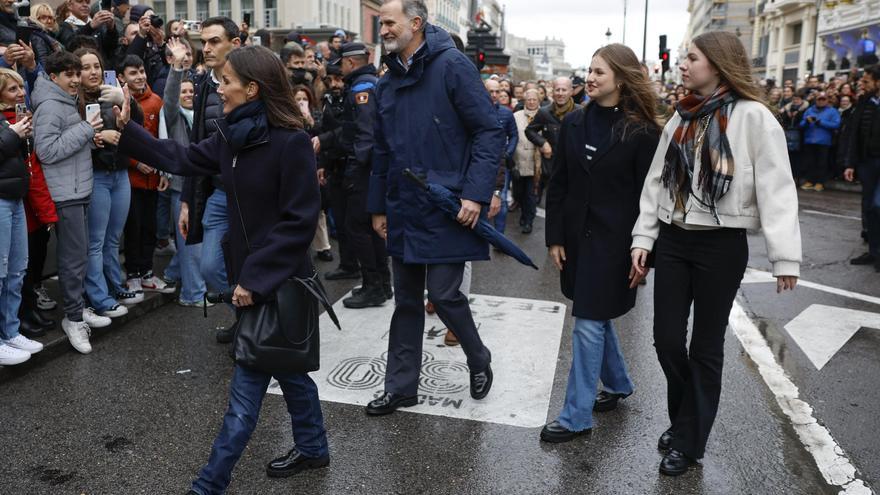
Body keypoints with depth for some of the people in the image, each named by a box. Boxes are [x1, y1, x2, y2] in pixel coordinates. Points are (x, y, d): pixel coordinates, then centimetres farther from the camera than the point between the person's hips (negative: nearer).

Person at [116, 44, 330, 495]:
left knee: (247, 383, 1)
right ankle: (312, 448, 37)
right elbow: (181, 158, 16)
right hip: (250, 275, 8)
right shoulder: (232, 136, 5)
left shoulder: (290, 141, -20)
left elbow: (299, 221, -21)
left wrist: (255, 279, -20)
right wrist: (125, 129, 11)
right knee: (285, 366, 20)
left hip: (279, 281, -8)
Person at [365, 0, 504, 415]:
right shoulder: (387, 83, 12)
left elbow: (490, 131, -12)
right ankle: (401, 386, 25)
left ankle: (479, 360, 26)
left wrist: (476, 194, -18)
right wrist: (377, 206, 17)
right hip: (404, 211, 7)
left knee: (444, 295, -3)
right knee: (407, 301, 12)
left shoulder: (453, 66, -9)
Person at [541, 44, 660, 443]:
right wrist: (555, 237, 2)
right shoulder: (574, 123, 5)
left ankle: (576, 416, 7)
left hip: (613, 239, -5)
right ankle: (617, 383, 40)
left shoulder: (642, 132, -9)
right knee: (596, 316, 17)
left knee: (589, 323, -4)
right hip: (577, 234, 6)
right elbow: (558, 184, 6)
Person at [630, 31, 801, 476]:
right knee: (667, 340, 8)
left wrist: (784, 255, -18)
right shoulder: (681, 117, 9)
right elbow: (657, 180, 9)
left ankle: (689, 441, 23)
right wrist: (643, 237, 4)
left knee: (705, 346, 7)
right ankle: (684, 421, 33)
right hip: (673, 240, 5)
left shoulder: (753, 116, -9)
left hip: (722, 245, -5)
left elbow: (776, 187, -13)